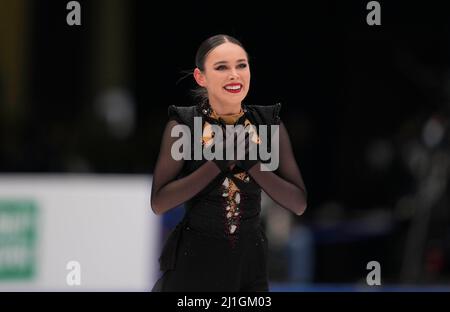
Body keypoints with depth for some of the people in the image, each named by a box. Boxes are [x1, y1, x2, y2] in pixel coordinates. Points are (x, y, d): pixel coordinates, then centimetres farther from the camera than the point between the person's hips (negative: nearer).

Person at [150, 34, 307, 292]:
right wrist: (218, 162, -21)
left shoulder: (269, 123, -1)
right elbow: (159, 203, -14)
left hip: (250, 261, 2)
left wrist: (250, 162, -18)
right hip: (194, 260, -2)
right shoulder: (182, 124, -8)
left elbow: (299, 203, -5)